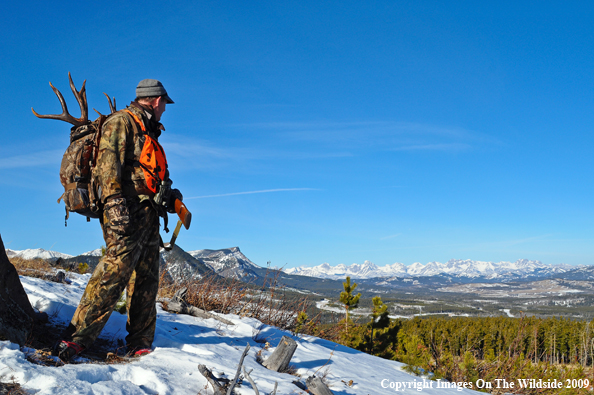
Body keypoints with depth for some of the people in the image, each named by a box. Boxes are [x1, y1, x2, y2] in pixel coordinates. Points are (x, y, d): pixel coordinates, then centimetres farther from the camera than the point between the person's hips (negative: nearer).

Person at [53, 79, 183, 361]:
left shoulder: (148, 132, 28)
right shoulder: (121, 122, 0)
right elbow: (108, 163, -13)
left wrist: (168, 196, 18)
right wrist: (114, 204, -24)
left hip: (147, 216, 9)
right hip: (127, 212, -9)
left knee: (146, 281, 6)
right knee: (114, 272, -19)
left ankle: (140, 346, 12)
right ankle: (74, 340, -14)